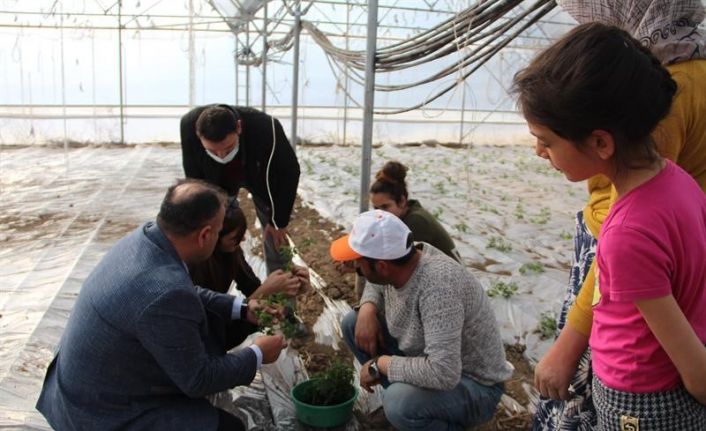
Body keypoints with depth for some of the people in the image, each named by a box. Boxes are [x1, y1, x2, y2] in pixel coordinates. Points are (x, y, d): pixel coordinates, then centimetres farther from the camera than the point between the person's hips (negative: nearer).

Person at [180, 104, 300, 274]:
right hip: (217, 180, 2)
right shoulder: (189, 125, -36)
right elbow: (194, 176, -19)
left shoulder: (266, 128, -43)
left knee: (275, 235, 1)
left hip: (261, 176, -1)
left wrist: (278, 221, -19)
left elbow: (289, 173, -26)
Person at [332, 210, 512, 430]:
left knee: (399, 403, -36)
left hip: (474, 386, -8)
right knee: (353, 323, 1)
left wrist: (379, 364, -26)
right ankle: (405, 392, 9)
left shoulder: (437, 285, -36)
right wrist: (367, 310, -10)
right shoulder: (397, 263, -11)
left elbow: (443, 373, -41)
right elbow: (375, 285, 13)